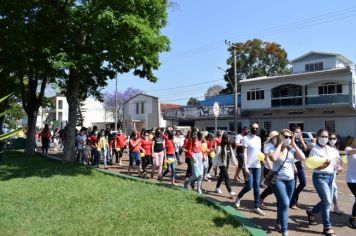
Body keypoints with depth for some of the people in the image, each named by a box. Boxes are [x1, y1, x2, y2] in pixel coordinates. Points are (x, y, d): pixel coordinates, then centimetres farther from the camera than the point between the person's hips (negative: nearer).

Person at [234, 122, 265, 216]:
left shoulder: (258, 139, 11)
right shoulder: (246, 138, -8)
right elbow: (244, 153, -12)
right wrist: (245, 167, -17)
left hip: (257, 166, 5)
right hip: (249, 166, -5)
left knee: (256, 187, 6)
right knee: (249, 186, -5)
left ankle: (256, 207, 13)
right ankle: (238, 197, 22)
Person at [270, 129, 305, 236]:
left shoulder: (292, 149, 4)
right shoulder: (275, 149, -8)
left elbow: (303, 158, -10)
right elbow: (273, 158, -29)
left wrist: (294, 144, -10)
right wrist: (280, 144, -20)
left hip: (290, 180, 5)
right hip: (278, 179, -5)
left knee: (283, 204, 15)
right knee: (285, 203, -15)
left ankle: (279, 223, 39)